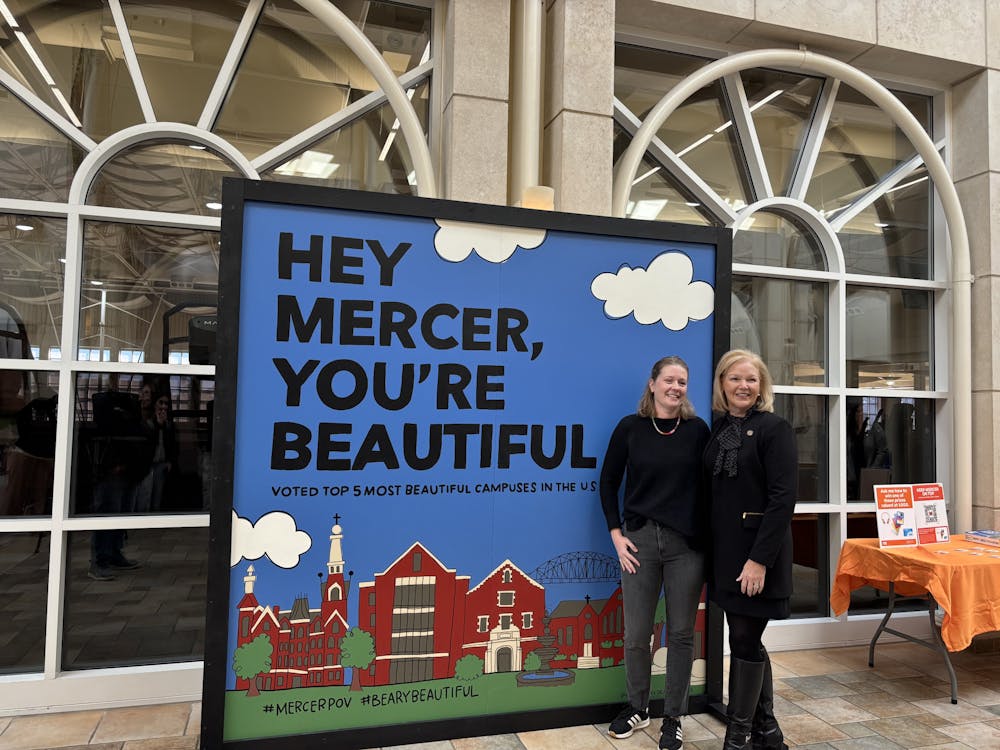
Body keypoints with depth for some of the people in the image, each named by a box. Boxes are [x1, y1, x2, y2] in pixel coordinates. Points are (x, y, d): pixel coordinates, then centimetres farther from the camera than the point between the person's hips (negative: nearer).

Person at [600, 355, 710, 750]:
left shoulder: (697, 429, 1)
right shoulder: (630, 428, -1)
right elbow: (609, 483, 4)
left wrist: (708, 538, 0)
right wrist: (616, 534, -2)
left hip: (687, 543, 0)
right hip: (639, 540, 0)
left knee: (681, 633, 9)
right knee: (636, 633, 8)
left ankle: (673, 717, 26)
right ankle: (636, 708, 30)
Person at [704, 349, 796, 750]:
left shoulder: (775, 428, -9)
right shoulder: (719, 428, 10)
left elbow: (783, 498, -16)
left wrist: (760, 559, -21)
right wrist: (712, 548, 9)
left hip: (757, 551, -6)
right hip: (725, 550, 7)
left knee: (745, 640, -1)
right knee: (748, 640, 15)